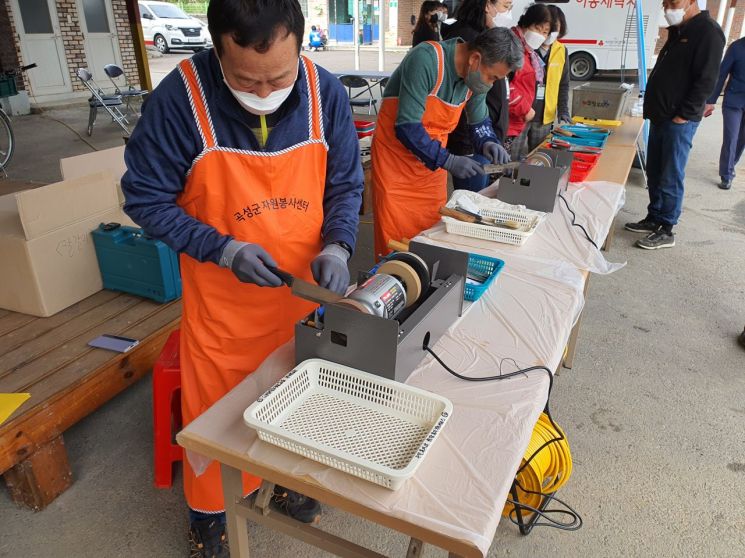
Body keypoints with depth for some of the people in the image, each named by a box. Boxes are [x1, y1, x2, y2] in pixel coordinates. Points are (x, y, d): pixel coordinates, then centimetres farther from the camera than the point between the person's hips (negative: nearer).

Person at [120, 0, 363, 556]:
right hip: (222, 301, -3)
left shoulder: (326, 93, -11)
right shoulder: (180, 98, -21)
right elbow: (145, 199, -11)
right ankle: (209, 512, 42)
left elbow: (346, 185, 0)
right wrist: (225, 250, -22)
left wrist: (336, 246, -18)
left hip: (304, 290, 3)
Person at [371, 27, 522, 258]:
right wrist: (448, 161, -27)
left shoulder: (476, 75, -2)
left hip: (433, 161, 6)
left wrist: (487, 142, -8)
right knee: (395, 240, -2)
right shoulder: (427, 59, -25)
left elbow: (479, 121, 14)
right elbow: (406, 127, -27)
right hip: (396, 156, -6)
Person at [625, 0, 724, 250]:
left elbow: (706, 81, -17)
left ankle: (666, 231, 4)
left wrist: (683, 115, -18)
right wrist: (653, 108, 14)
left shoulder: (708, 32, -12)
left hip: (679, 122, -9)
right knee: (654, 173, 14)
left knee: (671, 178, -4)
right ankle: (654, 219, 25)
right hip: (660, 117, 9)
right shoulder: (678, 31, 17)